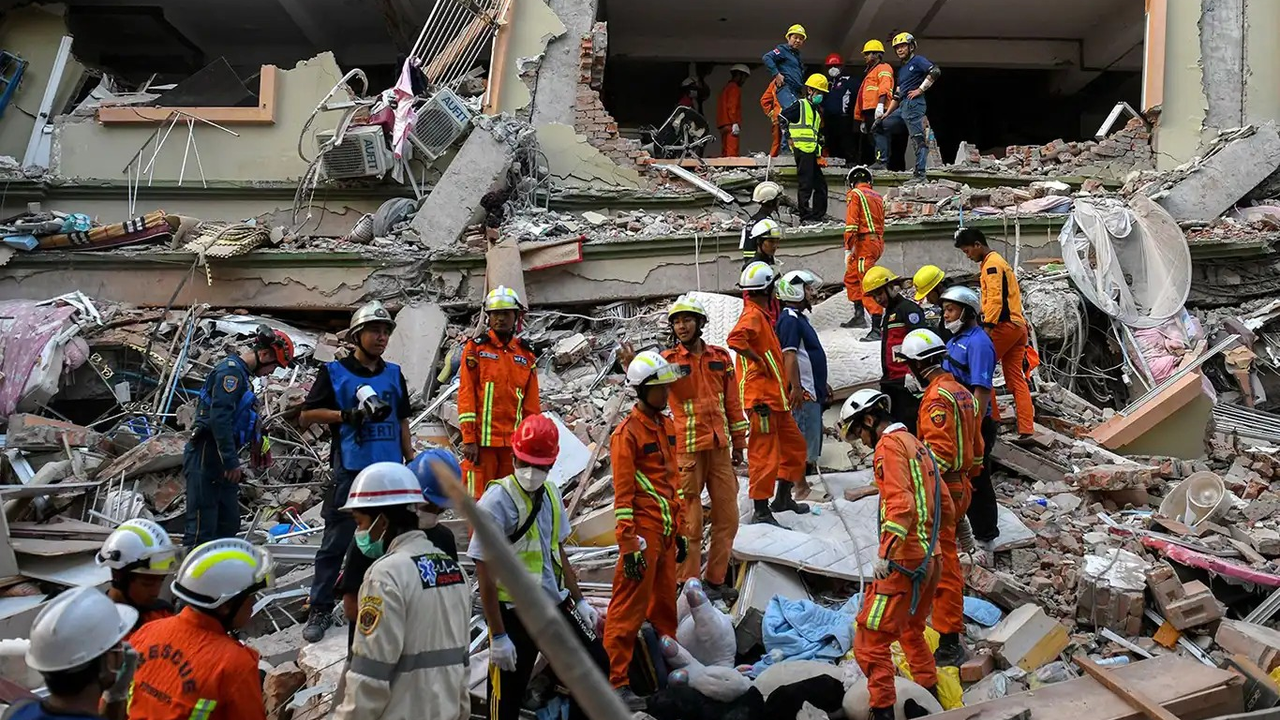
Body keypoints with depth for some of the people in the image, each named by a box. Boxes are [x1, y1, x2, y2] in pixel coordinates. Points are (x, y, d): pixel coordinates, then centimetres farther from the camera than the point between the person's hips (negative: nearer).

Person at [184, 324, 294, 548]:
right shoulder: (231, 370, -14)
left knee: (229, 524, 15)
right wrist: (231, 461, -22)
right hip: (207, 457, -10)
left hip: (220, 461, 10)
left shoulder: (241, 374, 19)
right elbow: (219, 417, -23)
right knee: (202, 528, -10)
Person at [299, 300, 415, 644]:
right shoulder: (334, 372, -1)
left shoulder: (394, 374, 13)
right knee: (336, 542, -1)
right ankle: (320, 610, 9)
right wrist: (348, 415, -13)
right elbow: (306, 416, -1)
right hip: (350, 470, -4)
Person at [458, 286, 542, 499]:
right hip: (481, 440, -4)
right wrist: (468, 439, -10)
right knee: (479, 500, -3)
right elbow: (466, 395, -4)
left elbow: (532, 403, 13)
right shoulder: (476, 348, 1)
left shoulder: (526, 354, 12)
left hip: (513, 441, 4)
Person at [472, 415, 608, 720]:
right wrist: (498, 636, -15)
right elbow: (485, 573, -17)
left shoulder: (550, 493, 3)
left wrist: (579, 600, 15)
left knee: (597, 665, 12)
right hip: (514, 613, -7)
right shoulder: (496, 501, -18)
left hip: (556, 603, 7)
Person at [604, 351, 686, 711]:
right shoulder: (627, 433, -12)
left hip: (667, 532, 8)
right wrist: (629, 545, -17)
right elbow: (622, 494, -14)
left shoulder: (667, 426, 13)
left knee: (665, 604, 17)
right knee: (629, 609, -4)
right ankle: (615, 681, 2)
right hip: (643, 532, -8)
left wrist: (680, 529, 18)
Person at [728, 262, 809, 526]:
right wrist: (760, 361, -22)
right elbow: (735, 339, -35)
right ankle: (761, 511, 5)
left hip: (775, 397, 10)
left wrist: (790, 386, 20)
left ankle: (783, 498, 31)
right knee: (764, 454, -4)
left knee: (794, 445, 18)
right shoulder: (752, 315, -14)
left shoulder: (761, 314, 17)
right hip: (760, 398, -10)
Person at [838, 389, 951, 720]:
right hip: (929, 556, 10)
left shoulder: (889, 445, -10)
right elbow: (946, 509, 22)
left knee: (871, 637, -6)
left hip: (903, 560, -10)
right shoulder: (917, 445, 18)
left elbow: (901, 503, -23)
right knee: (911, 629, 27)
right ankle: (929, 693, 38)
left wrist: (885, 550, -27)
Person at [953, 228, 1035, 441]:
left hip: (1004, 325, -10)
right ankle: (1026, 428, 4)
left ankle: (992, 418, -4)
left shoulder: (991, 263, -7)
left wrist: (987, 326, -25)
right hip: (1018, 325, 10)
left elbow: (995, 298, -19)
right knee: (1016, 378, 7)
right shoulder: (999, 262, 24)